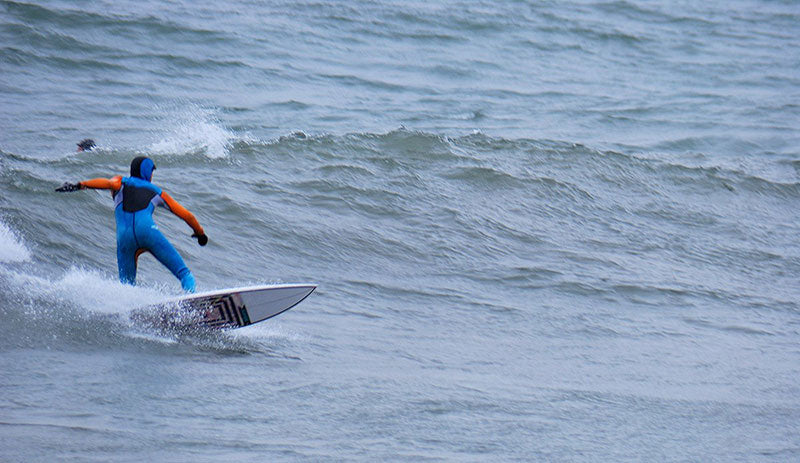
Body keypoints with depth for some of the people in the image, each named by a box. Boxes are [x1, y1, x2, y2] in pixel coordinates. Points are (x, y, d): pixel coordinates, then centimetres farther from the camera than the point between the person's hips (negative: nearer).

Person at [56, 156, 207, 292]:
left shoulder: (121, 182, 27)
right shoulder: (157, 192, 28)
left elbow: (109, 183, 0)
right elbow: (187, 215, 31)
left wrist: (81, 185, -8)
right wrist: (200, 233, 48)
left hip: (124, 236, 1)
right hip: (147, 230, -1)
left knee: (127, 284, 12)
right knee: (183, 273, -4)